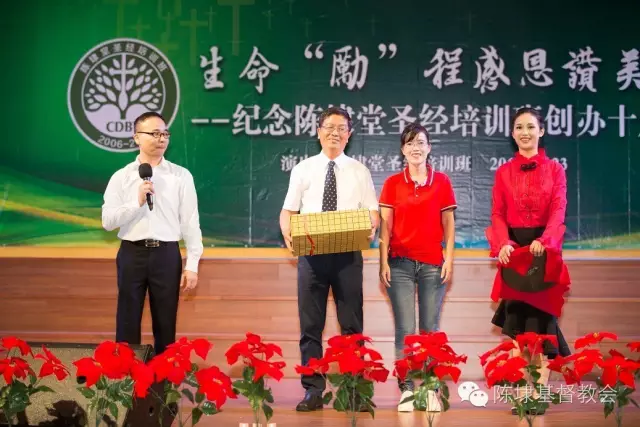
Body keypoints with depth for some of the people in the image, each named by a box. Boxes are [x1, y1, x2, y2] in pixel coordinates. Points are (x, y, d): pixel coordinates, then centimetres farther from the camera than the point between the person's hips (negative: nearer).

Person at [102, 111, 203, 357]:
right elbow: (107, 221, -2)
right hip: (132, 254, 0)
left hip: (166, 254, 0)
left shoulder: (181, 176, 3)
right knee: (127, 323, 6)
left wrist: (192, 265, -3)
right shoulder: (121, 177, 3)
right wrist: (137, 202, -15)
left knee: (165, 325, 7)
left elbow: (191, 222, 2)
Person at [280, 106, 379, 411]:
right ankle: (313, 390, 10)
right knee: (310, 325, 3)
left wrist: (371, 228, -16)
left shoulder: (359, 171, 9)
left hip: (348, 253, 0)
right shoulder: (303, 169, 9)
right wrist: (288, 234, -13)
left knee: (352, 325, 3)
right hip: (311, 252, 0)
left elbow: (372, 211, 7)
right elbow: (288, 210, 8)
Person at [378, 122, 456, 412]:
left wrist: (449, 259, -2)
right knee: (405, 330, -2)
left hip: (433, 264, 0)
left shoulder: (441, 182, 6)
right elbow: (385, 225, 4)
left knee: (430, 329, 1)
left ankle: (432, 390, 7)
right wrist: (384, 262, -3)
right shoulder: (392, 183, 6)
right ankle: (406, 390, 2)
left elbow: (448, 224, 7)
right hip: (400, 263, 0)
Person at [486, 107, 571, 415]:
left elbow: (558, 211, -7)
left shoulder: (554, 169, 5)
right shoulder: (503, 172, 9)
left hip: (544, 250, -1)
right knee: (517, 318, 1)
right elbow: (498, 214, 2)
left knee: (540, 314, -1)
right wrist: (503, 243, -18)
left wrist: (543, 241, -25)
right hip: (514, 249, 2)